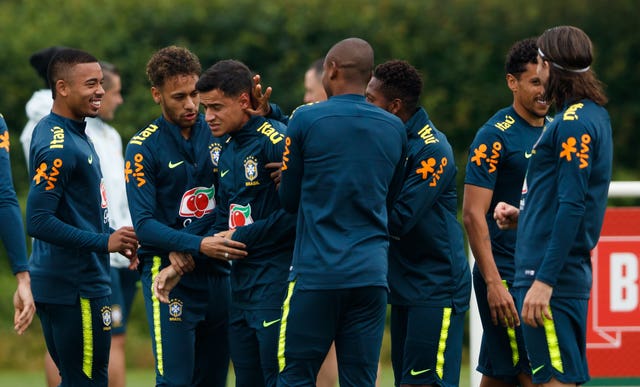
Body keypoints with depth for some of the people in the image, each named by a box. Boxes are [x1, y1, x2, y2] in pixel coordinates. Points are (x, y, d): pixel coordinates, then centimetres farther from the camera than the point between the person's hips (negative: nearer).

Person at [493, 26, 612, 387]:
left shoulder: (574, 123, -14)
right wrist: (523, 215, 15)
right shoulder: (593, 115, 16)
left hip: (552, 276, -10)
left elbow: (572, 207, -21)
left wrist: (544, 281, -22)